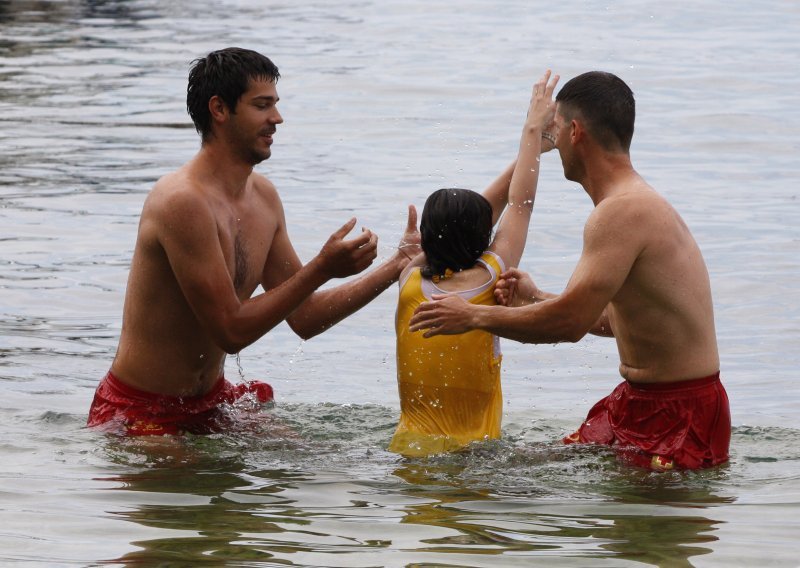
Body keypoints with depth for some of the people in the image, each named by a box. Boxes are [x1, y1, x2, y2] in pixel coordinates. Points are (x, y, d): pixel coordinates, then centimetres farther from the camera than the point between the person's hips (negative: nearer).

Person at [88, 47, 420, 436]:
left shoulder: (263, 196, 5)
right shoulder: (183, 202, -24)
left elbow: (304, 317, 9)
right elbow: (232, 331, -24)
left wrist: (396, 266, 4)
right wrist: (321, 270, -25)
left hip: (211, 401, 9)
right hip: (143, 415, -9)